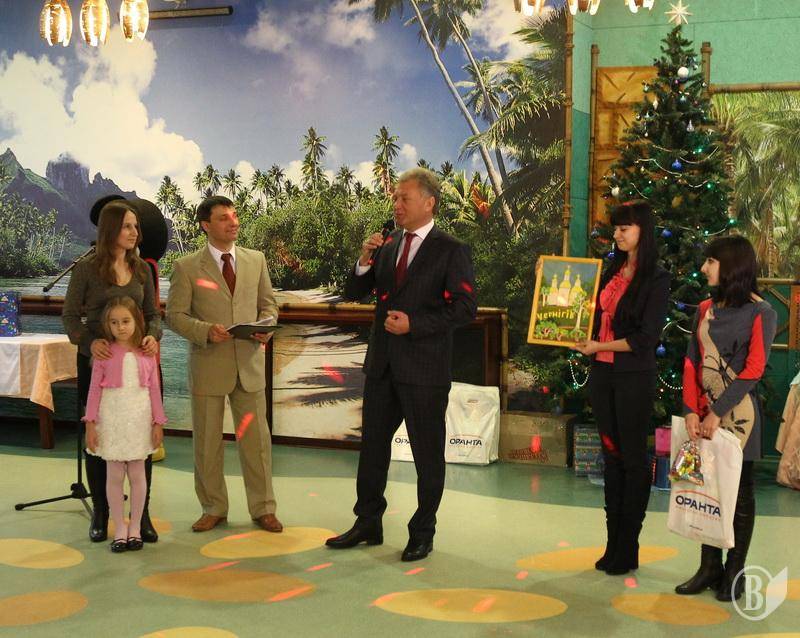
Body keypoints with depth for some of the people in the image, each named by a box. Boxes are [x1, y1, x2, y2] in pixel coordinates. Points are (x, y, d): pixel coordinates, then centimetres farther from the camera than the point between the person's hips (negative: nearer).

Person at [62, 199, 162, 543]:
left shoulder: (142, 269, 6)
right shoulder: (86, 269, -4)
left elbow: (153, 312, 9)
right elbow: (69, 316, -3)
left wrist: (152, 335, -13)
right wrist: (90, 342, -21)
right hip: (97, 361, -3)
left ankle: (143, 514, 12)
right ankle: (100, 514, 19)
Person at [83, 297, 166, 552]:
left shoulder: (147, 355, 1)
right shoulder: (105, 354, -3)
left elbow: (154, 390, 4)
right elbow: (95, 389, -2)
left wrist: (158, 423, 3)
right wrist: (90, 423, -5)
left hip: (139, 421, 1)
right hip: (112, 421, -1)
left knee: (137, 474, 7)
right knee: (115, 475, 4)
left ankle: (135, 528, 18)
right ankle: (120, 529, 13)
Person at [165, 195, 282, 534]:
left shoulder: (256, 260, 8)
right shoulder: (186, 267, -2)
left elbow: (268, 303, 14)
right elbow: (175, 315, -3)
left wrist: (266, 327, -7)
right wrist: (206, 331, -20)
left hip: (249, 363, 2)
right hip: (208, 365, -2)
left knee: (256, 439, 5)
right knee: (207, 441, 8)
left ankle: (263, 508, 18)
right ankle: (213, 509, 22)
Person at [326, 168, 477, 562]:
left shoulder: (450, 251, -8)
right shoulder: (387, 245, 9)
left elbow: (465, 308, -14)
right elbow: (352, 294, 9)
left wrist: (414, 323, -20)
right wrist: (365, 261, -9)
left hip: (425, 367, -6)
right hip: (382, 364, 6)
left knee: (428, 454, 5)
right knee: (372, 445, 14)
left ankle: (422, 533, 19)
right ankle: (368, 524, 27)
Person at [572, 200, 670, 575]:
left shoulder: (656, 279, -8)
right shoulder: (611, 271, 11)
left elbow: (646, 338, -13)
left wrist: (600, 346, -13)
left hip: (634, 378, -6)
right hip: (602, 374, 6)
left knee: (633, 459, 2)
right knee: (611, 456, 10)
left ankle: (627, 550, 10)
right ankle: (613, 544, 17)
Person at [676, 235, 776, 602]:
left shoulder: (760, 313, -7)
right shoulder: (706, 309, 10)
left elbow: (753, 370, -13)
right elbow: (692, 363, 6)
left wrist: (718, 413, -16)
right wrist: (692, 410, -6)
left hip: (738, 414, -5)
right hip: (704, 412, 6)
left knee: (739, 492, 4)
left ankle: (734, 573, 13)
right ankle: (709, 568, 18)